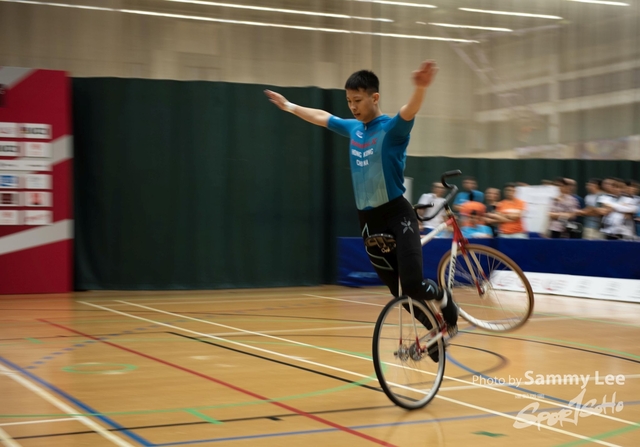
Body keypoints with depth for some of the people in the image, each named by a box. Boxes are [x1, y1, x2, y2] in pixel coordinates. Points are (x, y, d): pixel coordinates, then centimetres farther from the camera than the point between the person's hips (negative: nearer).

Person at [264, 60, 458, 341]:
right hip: (368, 218, 6)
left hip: (397, 213, -6)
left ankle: (444, 299, 13)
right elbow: (321, 116, 26)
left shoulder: (392, 128, -11)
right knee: (398, 292, 8)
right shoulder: (353, 128, 8)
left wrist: (421, 88, -56)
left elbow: (410, 111, -34)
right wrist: (288, 106, 36)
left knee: (413, 285, -20)